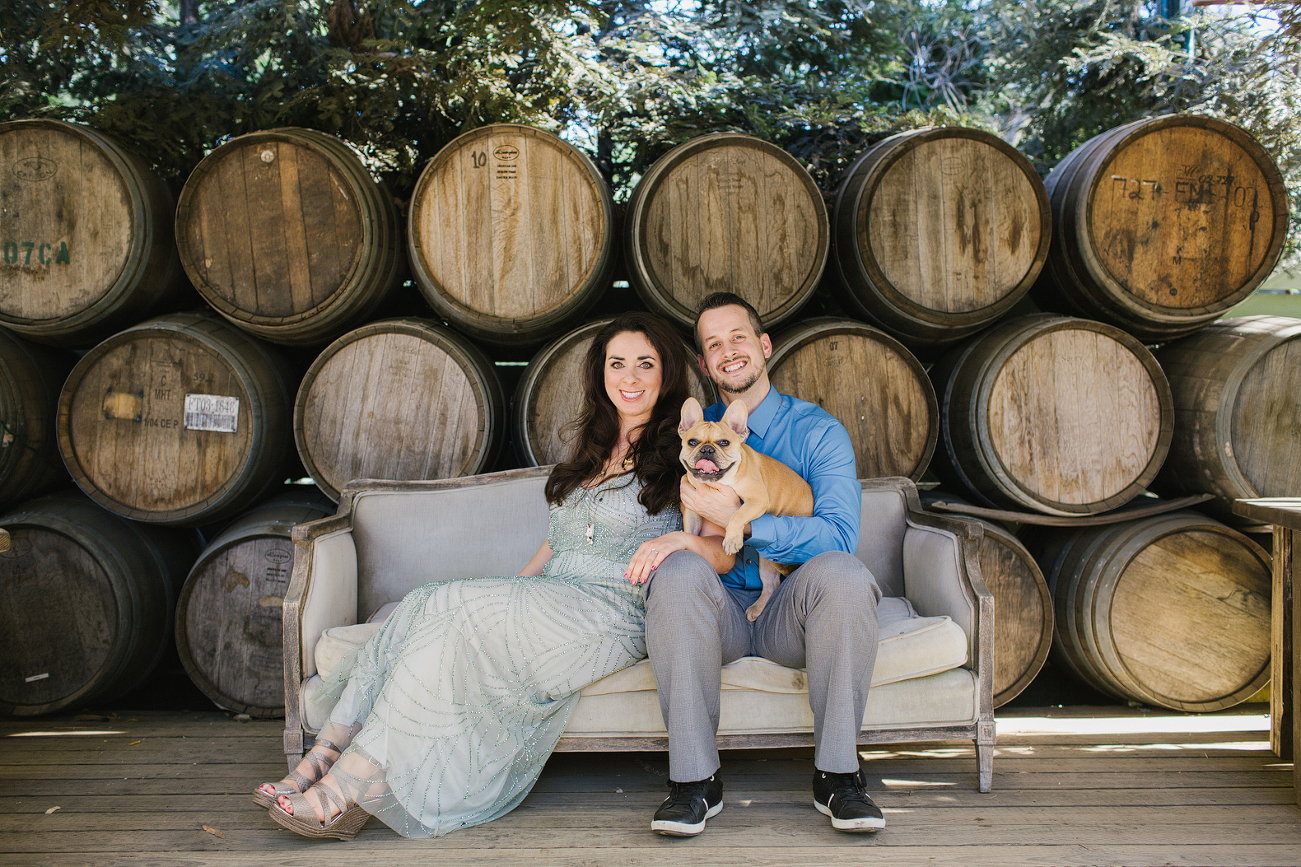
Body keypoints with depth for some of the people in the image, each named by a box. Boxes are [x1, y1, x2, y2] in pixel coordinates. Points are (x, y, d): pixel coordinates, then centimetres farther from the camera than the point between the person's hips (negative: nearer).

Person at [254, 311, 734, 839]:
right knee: (424, 607, -21)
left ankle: (344, 794, -28)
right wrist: (509, 592, 11)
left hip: (615, 613, -6)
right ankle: (322, 762, -26)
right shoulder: (591, 453, 23)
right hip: (545, 601, 7)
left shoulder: (682, 455, 3)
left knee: (453, 616, -27)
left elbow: (721, 556, -3)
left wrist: (680, 539, -24)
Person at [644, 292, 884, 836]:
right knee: (678, 570, -31)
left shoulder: (818, 431, 3)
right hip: (719, 612, 1)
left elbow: (839, 535, -12)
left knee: (843, 572, -32)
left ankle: (836, 776, -18)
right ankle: (694, 781, -23)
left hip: (792, 611, -1)